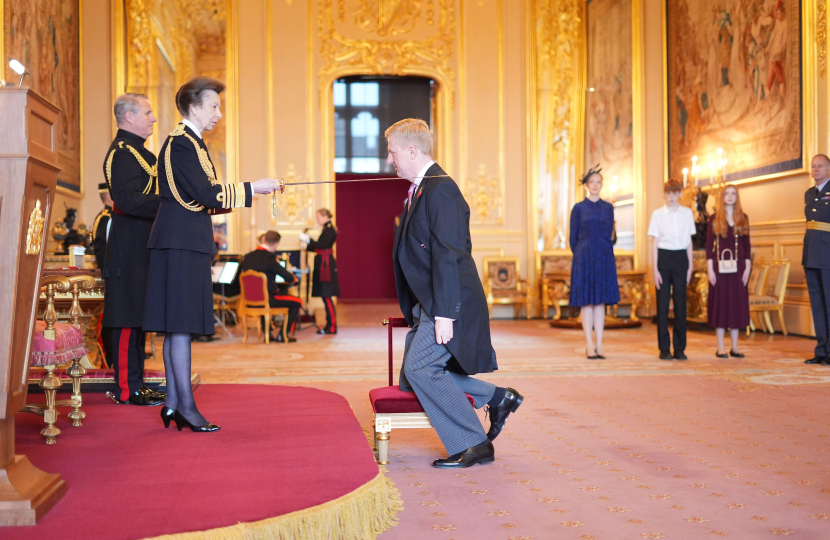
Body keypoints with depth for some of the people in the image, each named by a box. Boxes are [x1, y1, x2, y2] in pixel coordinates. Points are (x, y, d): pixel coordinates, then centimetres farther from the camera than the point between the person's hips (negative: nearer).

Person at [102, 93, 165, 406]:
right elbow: (127, 199, -24)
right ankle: (127, 389, -1)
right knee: (129, 316, -6)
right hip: (130, 248, -10)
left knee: (136, 316, 12)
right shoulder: (122, 152, -12)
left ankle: (133, 382, 19)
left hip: (140, 247, 10)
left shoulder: (137, 151, 20)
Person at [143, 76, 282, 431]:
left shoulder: (191, 142, 20)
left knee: (177, 325, 10)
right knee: (181, 323, -8)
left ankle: (173, 403, 14)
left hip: (186, 242, 10)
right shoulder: (180, 143, -12)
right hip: (181, 243, -10)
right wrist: (251, 189, -14)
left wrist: (245, 193, 15)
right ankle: (185, 405, -4)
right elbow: (207, 195, -19)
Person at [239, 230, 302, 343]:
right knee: (297, 302, 8)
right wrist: (293, 279, 9)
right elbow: (289, 278, -17)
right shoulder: (269, 258, -18)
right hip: (267, 299, -8)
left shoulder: (248, 257, 2)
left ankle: (267, 332, 39)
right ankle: (282, 335, 10)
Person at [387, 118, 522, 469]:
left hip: (448, 302, -10)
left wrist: (444, 314, -25)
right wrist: (418, 310, 17)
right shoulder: (418, 190, 16)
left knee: (420, 368, -14)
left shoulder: (440, 189, -16)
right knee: (411, 379, 10)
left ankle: (474, 445, 1)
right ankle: (497, 398, 19)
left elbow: (448, 256, -22)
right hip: (427, 303, 10)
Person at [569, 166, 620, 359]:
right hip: (584, 257, -2)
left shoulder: (608, 208, 8)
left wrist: (604, 253, 8)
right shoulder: (579, 208, 1)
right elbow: (573, 237, 4)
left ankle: (599, 345, 7)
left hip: (604, 257, 2)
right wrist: (581, 255, 8)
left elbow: (609, 235, 11)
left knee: (601, 301, 3)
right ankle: (589, 345, 5)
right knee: (586, 301, -1)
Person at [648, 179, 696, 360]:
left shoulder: (687, 213, 7)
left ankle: (680, 348, 9)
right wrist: (655, 269, -5)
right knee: (663, 303, 1)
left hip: (681, 258, 1)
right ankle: (664, 348, 7)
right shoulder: (658, 214, 2)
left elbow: (689, 241, 10)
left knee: (681, 303, 2)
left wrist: (690, 265, 5)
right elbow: (654, 243, 1)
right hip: (663, 257, -1)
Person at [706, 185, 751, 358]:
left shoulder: (743, 218, 10)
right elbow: (709, 244, -1)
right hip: (720, 264, -2)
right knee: (720, 302, -2)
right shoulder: (715, 219, 3)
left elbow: (746, 244, 8)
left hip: (738, 264, 3)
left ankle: (735, 347, 11)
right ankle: (720, 347, 4)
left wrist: (748, 267, 0)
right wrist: (710, 269, -8)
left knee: (738, 302, 3)